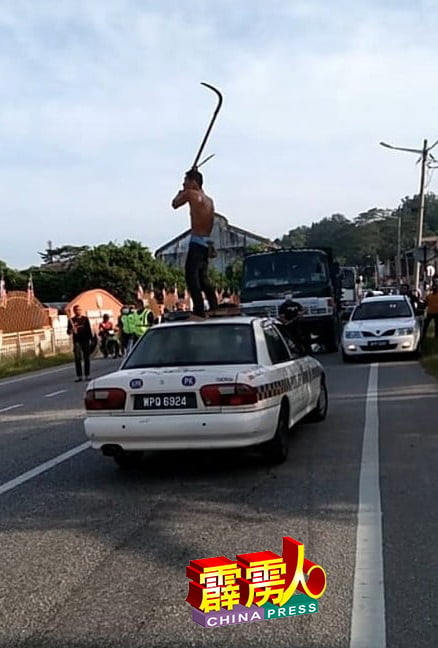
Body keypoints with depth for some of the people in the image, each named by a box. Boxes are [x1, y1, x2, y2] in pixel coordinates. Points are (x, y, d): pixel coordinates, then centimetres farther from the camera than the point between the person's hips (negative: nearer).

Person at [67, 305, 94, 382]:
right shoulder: (72, 320, 3)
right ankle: (79, 376, -1)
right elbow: (68, 332, 1)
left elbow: (89, 329, 10)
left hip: (85, 341, 1)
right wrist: (70, 331, -21)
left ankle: (87, 375, 10)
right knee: (77, 359, -4)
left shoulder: (85, 318, 8)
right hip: (77, 341, -1)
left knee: (86, 358, 4)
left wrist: (91, 339, 4)